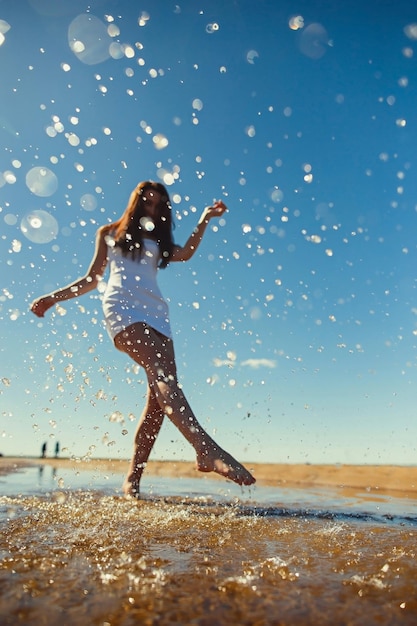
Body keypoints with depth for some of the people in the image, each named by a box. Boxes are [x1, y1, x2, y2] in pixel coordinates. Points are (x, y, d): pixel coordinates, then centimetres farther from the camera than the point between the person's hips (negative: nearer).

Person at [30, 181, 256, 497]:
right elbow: (92, 279, 21)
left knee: (160, 393, -12)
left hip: (156, 312, 5)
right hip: (123, 306, -4)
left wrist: (205, 220, 3)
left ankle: (133, 478, -4)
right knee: (160, 372, -28)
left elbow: (185, 254, 9)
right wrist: (53, 298, 13)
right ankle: (207, 450, -45)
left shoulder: (158, 242, 30)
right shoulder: (110, 233, 23)